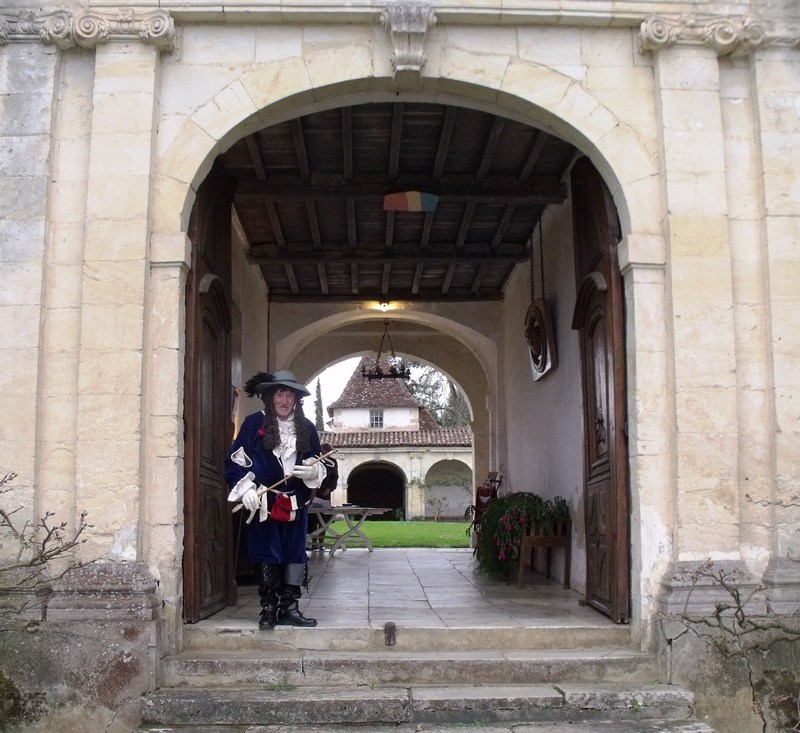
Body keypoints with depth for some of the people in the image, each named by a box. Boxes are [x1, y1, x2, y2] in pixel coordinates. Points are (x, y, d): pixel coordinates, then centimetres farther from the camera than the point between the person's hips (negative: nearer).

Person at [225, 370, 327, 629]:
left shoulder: (306, 428, 9)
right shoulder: (254, 423, -2)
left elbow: (319, 464, 16)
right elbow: (235, 460, -3)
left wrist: (312, 471, -7)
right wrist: (246, 488, -15)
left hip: (295, 503, 3)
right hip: (263, 503, -3)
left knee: (295, 554, 4)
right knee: (266, 555, 1)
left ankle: (289, 608, 12)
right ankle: (268, 608, 10)